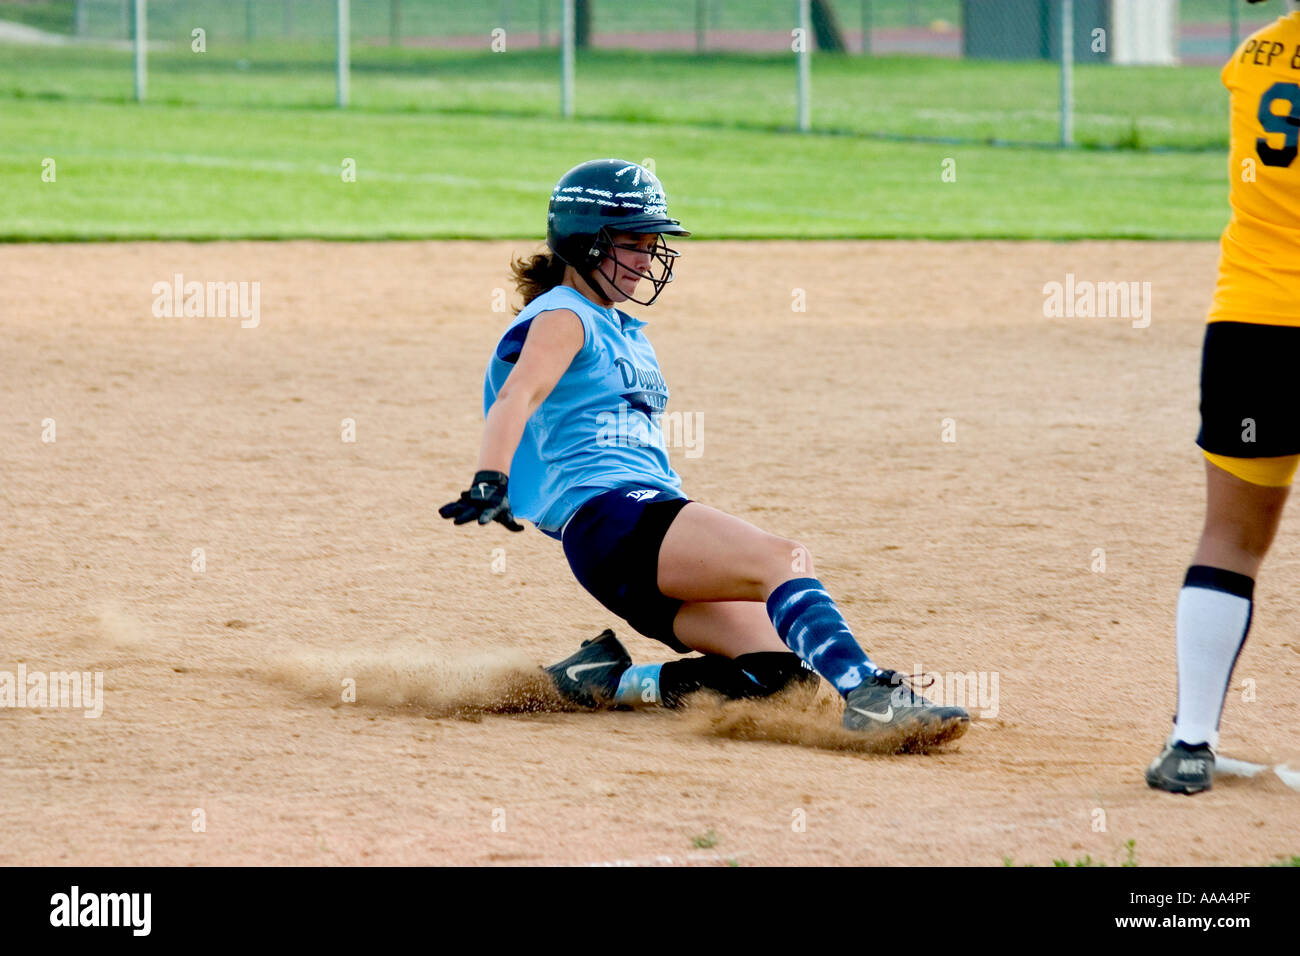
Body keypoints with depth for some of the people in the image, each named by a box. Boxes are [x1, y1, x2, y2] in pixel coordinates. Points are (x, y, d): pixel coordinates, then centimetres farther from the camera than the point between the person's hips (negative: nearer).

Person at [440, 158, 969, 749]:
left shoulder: (626, 334, 29)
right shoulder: (563, 319, 1)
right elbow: (517, 395, -18)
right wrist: (488, 483, -36)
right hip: (605, 515, -9)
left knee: (781, 669, -11)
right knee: (783, 560, -30)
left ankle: (609, 682, -1)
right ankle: (868, 695, -47)